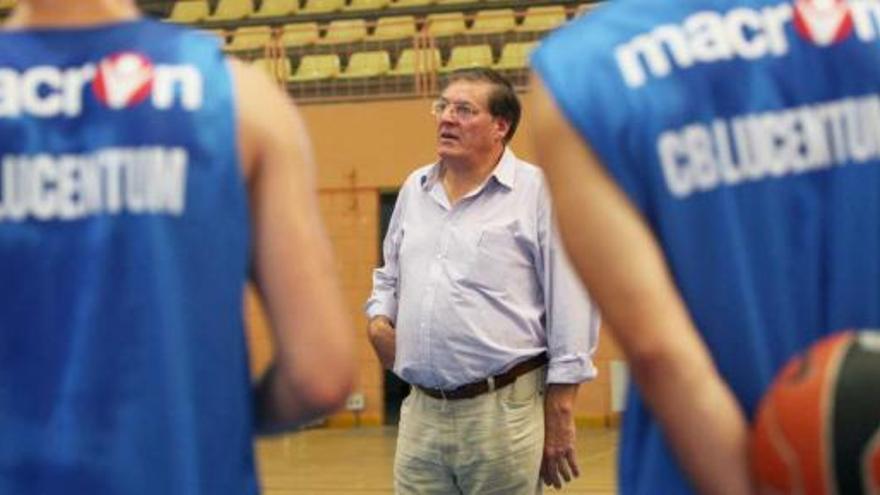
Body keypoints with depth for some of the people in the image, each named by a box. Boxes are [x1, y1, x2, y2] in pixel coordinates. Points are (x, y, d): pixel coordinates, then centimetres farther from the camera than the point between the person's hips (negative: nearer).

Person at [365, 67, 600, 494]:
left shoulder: (538, 193, -4)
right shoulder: (414, 189, 15)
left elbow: (571, 308, -7)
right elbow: (390, 275, 30)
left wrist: (560, 414, -9)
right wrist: (379, 318, 8)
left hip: (504, 411, -5)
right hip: (421, 412, 5)